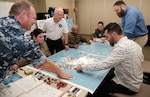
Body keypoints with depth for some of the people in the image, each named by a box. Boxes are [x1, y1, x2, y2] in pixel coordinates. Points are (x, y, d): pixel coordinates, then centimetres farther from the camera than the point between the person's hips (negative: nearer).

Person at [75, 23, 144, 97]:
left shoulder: (122, 47, -31)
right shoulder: (132, 43, -2)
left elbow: (103, 65, -35)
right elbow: (141, 59, 10)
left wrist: (82, 67, -23)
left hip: (128, 86, -8)